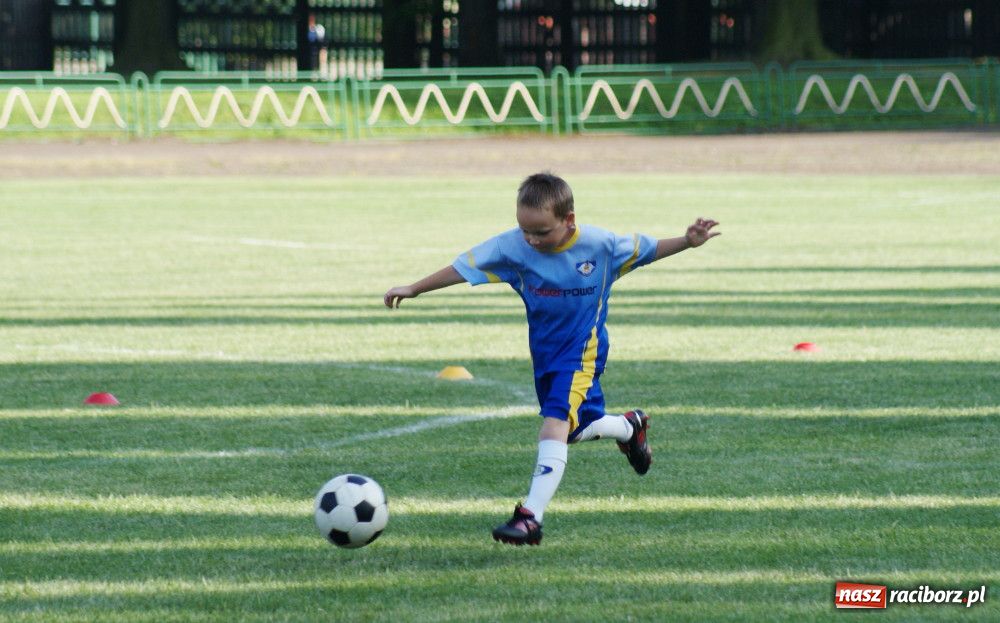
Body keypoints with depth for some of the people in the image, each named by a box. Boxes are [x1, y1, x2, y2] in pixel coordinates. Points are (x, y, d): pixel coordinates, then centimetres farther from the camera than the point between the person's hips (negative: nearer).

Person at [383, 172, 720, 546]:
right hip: (543, 352, 5)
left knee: (556, 424, -21)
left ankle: (531, 517, -27)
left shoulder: (600, 245, -15)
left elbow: (646, 250, 0)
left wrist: (688, 242, -10)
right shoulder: (513, 247, -12)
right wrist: (413, 289, -9)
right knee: (575, 429, 16)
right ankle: (630, 427, 50)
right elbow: (465, 268, -8)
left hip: (582, 351, -5)